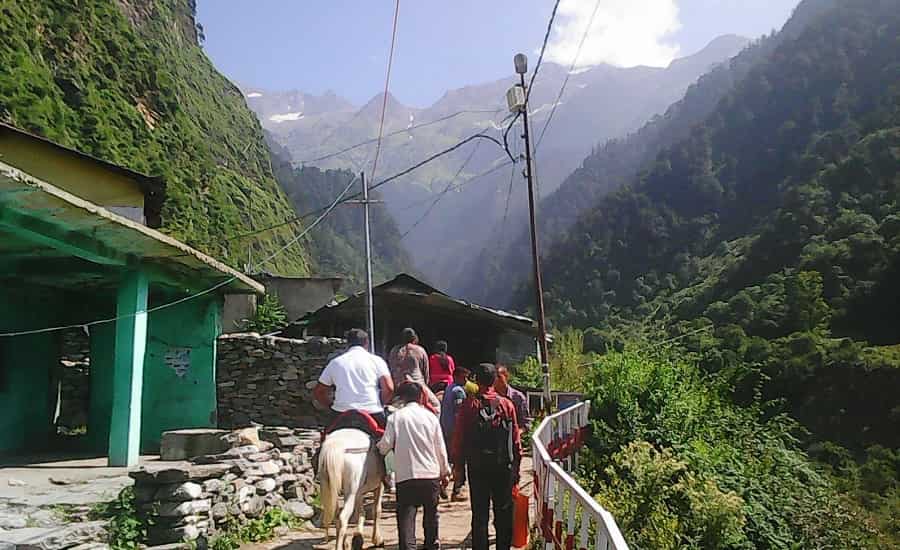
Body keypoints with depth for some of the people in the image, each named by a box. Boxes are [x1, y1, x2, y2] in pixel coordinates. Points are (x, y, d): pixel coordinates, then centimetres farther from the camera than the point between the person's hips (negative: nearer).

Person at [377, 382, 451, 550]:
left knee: (406, 516, 0)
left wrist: (379, 446, 19)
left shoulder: (396, 417, -4)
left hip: (405, 475, -3)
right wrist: (445, 471, 15)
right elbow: (441, 449, 3)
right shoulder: (430, 416, 1)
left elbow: (385, 446, -5)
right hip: (431, 474, 3)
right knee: (431, 513, 20)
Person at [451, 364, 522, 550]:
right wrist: (516, 465, 10)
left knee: (479, 514, 6)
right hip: (504, 466, 1)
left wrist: (457, 464, 7)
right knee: (504, 514, 11)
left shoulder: (468, 405, -5)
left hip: (477, 467, -1)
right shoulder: (507, 404, -2)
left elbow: (459, 437, -4)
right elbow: (516, 438, 1)